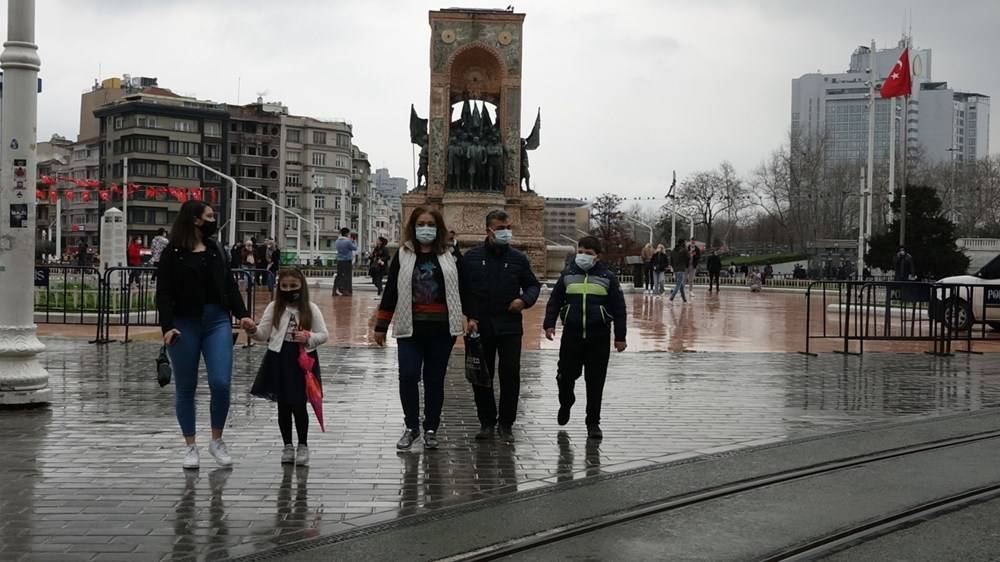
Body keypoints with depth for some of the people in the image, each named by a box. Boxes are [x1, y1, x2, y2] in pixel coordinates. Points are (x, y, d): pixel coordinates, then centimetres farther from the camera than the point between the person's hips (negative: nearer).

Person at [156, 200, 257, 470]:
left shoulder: (216, 249, 11)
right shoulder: (172, 253, -3)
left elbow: (229, 285, 12)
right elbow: (163, 293, -6)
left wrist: (242, 314, -1)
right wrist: (167, 327, -17)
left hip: (217, 322, 3)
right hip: (184, 325, -3)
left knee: (221, 384, -7)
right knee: (185, 388, 6)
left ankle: (217, 440, 12)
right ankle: (191, 446, 19)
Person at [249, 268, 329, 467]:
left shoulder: (310, 309, 0)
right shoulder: (274, 307, 3)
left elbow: (323, 335, 2)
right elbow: (264, 334, -2)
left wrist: (308, 337, -16)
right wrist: (253, 331, -22)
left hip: (302, 360, -2)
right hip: (279, 359, 2)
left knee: (299, 405, -3)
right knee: (283, 405, 8)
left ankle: (303, 446, 13)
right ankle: (287, 446, 20)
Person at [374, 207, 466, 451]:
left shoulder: (450, 257, 5)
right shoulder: (403, 255, 5)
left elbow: (462, 290, 8)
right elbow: (390, 292, 6)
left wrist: (467, 320, 0)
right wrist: (381, 326, 5)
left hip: (441, 330, 0)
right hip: (410, 328, 0)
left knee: (435, 380, 7)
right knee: (408, 376, -9)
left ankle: (431, 429, 19)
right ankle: (411, 426, 8)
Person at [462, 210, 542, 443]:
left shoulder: (518, 258, 5)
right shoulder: (472, 257, 1)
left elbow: (533, 285, 15)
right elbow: (462, 290, 3)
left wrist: (525, 300, -5)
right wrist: (469, 316, -8)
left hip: (510, 327, 0)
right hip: (480, 327, 0)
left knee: (510, 375, -1)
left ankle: (506, 423, 12)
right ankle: (487, 422, 20)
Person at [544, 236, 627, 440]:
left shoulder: (607, 277, 3)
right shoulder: (568, 275, 7)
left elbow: (619, 309, 5)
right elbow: (554, 301, 13)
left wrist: (620, 336, 2)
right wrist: (549, 324, 1)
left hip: (599, 337, -1)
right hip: (571, 334, 1)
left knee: (595, 381, 1)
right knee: (566, 375, 5)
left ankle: (593, 422, 12)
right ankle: (565, 404, 36)